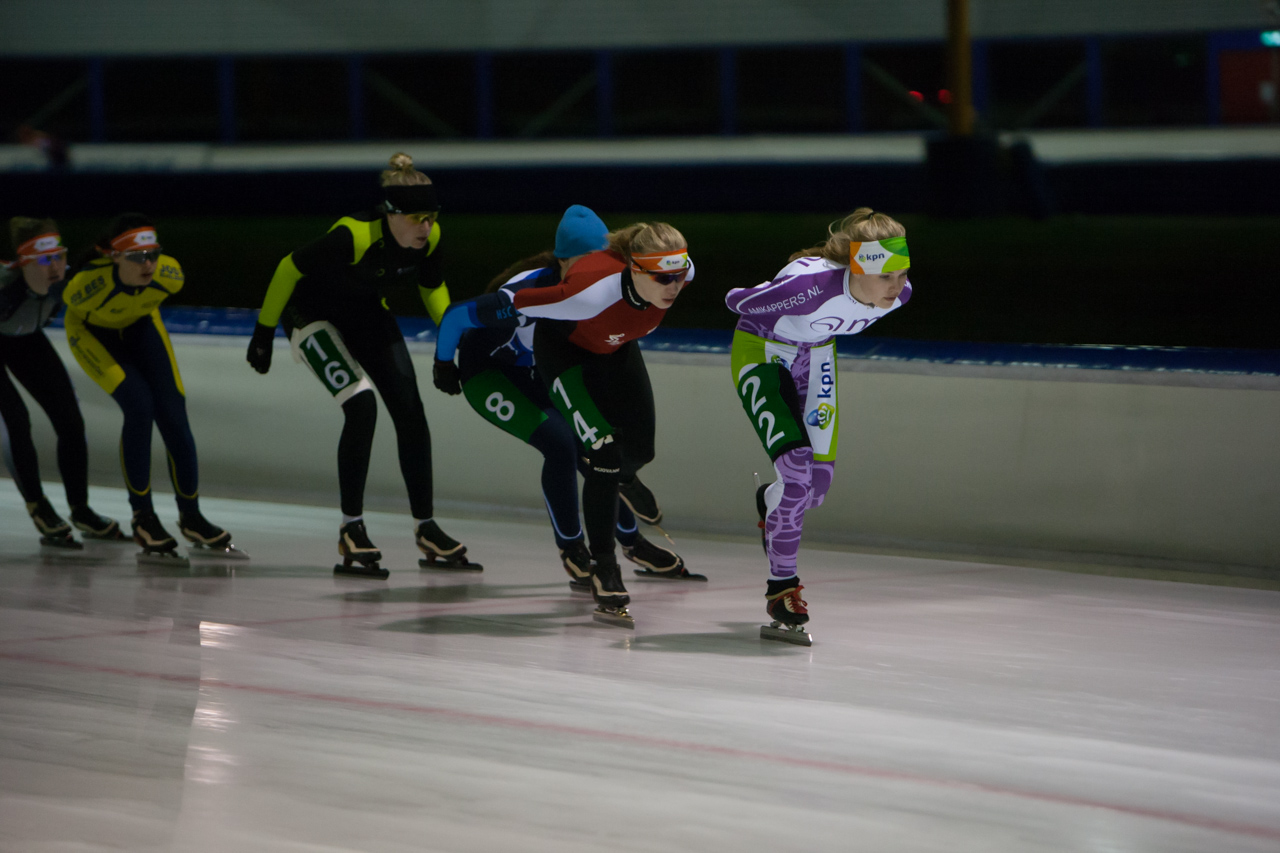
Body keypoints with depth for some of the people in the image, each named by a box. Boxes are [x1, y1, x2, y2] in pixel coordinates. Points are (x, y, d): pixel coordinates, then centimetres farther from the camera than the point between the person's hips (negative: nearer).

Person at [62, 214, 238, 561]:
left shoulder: (169, 275, -30)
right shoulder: (89, 283, -40)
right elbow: (69, 302, -15)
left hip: (139, 325, 4)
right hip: (92, 331, -4)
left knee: (173, 413, -5)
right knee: (140, 407, -21)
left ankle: (191, 516, 12)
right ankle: (143, 517, -5)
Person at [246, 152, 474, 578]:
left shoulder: (429, 239, -18)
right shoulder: (354, 235, -36)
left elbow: (432, 287, 4)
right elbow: (290, 268, -23)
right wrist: (263, 332, -16)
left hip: (368, 317, 6)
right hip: (313, 316, -6)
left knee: (410, 412, 0)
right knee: (362, 406, -22)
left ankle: (426, 529, 12)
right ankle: (351, 531, -11)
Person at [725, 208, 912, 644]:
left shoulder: (898, 293, -23)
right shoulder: (811, 285, -42)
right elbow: (739, 301, -22)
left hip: (815, 355, 6)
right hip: (761, 352, -6)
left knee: (818, 482, 3)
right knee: (797, 467, -20)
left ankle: (771, 502, 40)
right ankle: (782, 585, -5)